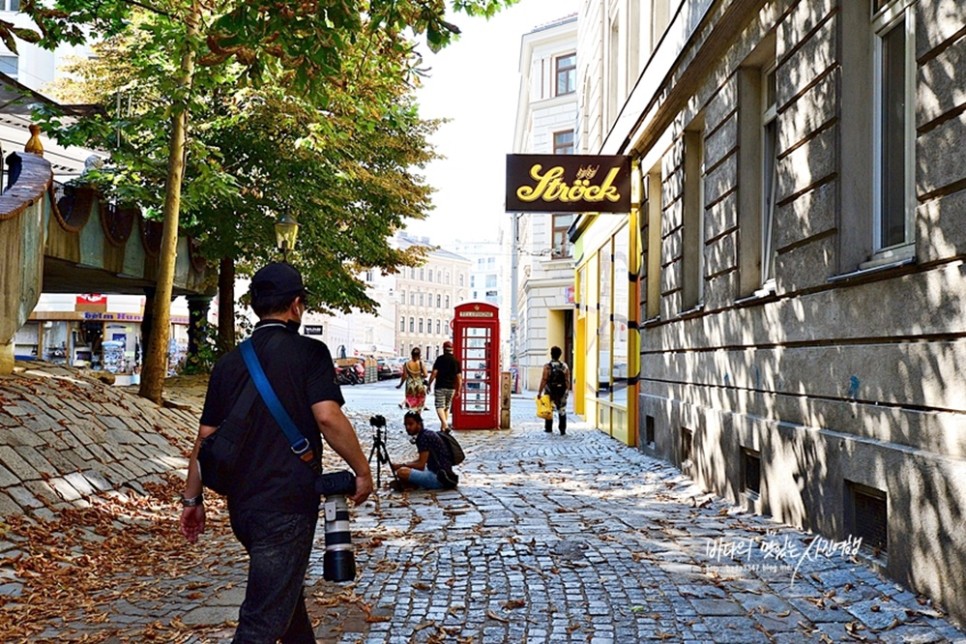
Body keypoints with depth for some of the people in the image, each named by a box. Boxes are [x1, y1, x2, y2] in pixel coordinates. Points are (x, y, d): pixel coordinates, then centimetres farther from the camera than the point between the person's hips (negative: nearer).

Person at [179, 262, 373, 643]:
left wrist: (192, 499, 17)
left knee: (285, 590, 26)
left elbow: (206, 437, 10)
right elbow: (328, 416, -19)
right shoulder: (309, 353, -7)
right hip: (289, 503, -6)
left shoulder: (229, 363, 8)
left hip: (242, 505, 7)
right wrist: (362, 471, -9)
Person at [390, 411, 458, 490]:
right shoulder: (426, 434, 14)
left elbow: (421, 464, -17)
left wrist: (402, 465, -6)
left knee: (402, 472, -26)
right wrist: (404, 465, 9)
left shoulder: (425, 436, -15)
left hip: (439, 477, -11)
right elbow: (421, 461, 22)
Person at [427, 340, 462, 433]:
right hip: (451, 388, 4)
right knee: (447, 407, 15)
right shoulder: (456, 361, 5)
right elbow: (459, 377, 4)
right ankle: (442, 427, 18)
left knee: (440, 407, -6)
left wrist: (429, 384, -2)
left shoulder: (440, 359, -5)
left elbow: (434, 373, -11)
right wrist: (458, 390, 10)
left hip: (440, 387, -4)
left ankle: (445, 424, -27)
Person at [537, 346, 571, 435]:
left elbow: (544, 380, -12)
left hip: (550, 391, -2)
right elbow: (567, 381, 0)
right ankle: (563, 430, 5)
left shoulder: (547, 366, -9)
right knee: (562, 411, 8)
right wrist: (567, 391, 10)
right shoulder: (565, 366, 0)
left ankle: (548, 428, 16)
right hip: (562, 391, 2)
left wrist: (539, 392, -8)